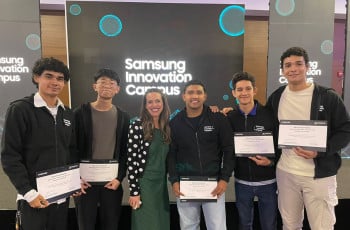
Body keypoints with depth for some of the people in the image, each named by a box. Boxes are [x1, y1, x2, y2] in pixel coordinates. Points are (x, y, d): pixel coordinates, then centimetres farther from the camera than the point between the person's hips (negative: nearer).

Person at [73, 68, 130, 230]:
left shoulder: (123, 117, 4)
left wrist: (119, 178, -4)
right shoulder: (80, 112, -2)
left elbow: (125, 151, 4)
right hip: (85, 182, -1)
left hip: (112, 182, 2)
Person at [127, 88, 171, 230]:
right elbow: (131, 161, -13)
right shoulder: (137, 126, -12)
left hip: (162, 184, 6)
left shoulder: (167, 127, 5)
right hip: (144, 183, -5)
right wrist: (134, 191, -13)